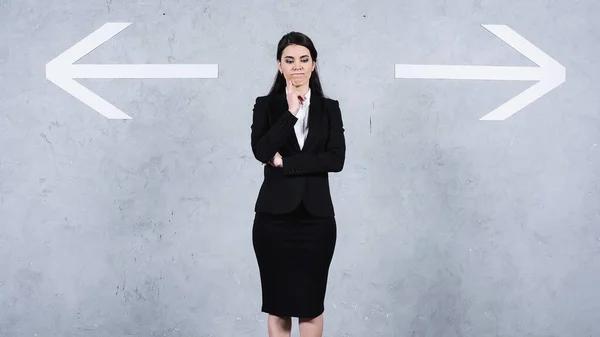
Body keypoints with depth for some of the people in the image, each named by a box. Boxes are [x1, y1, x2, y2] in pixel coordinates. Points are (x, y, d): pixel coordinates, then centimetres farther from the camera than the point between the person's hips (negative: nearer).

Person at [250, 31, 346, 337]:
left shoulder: (329, 108, 6)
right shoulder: (266, 105, 4)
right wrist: (291, 111, -15)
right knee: (277, 303, 8)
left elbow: (336, 159, -7)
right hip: (274, 215, 0)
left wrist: (285, 163, -11)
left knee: (311, 303, 6)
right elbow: (261, 150, -12)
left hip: (316, 216, 0)